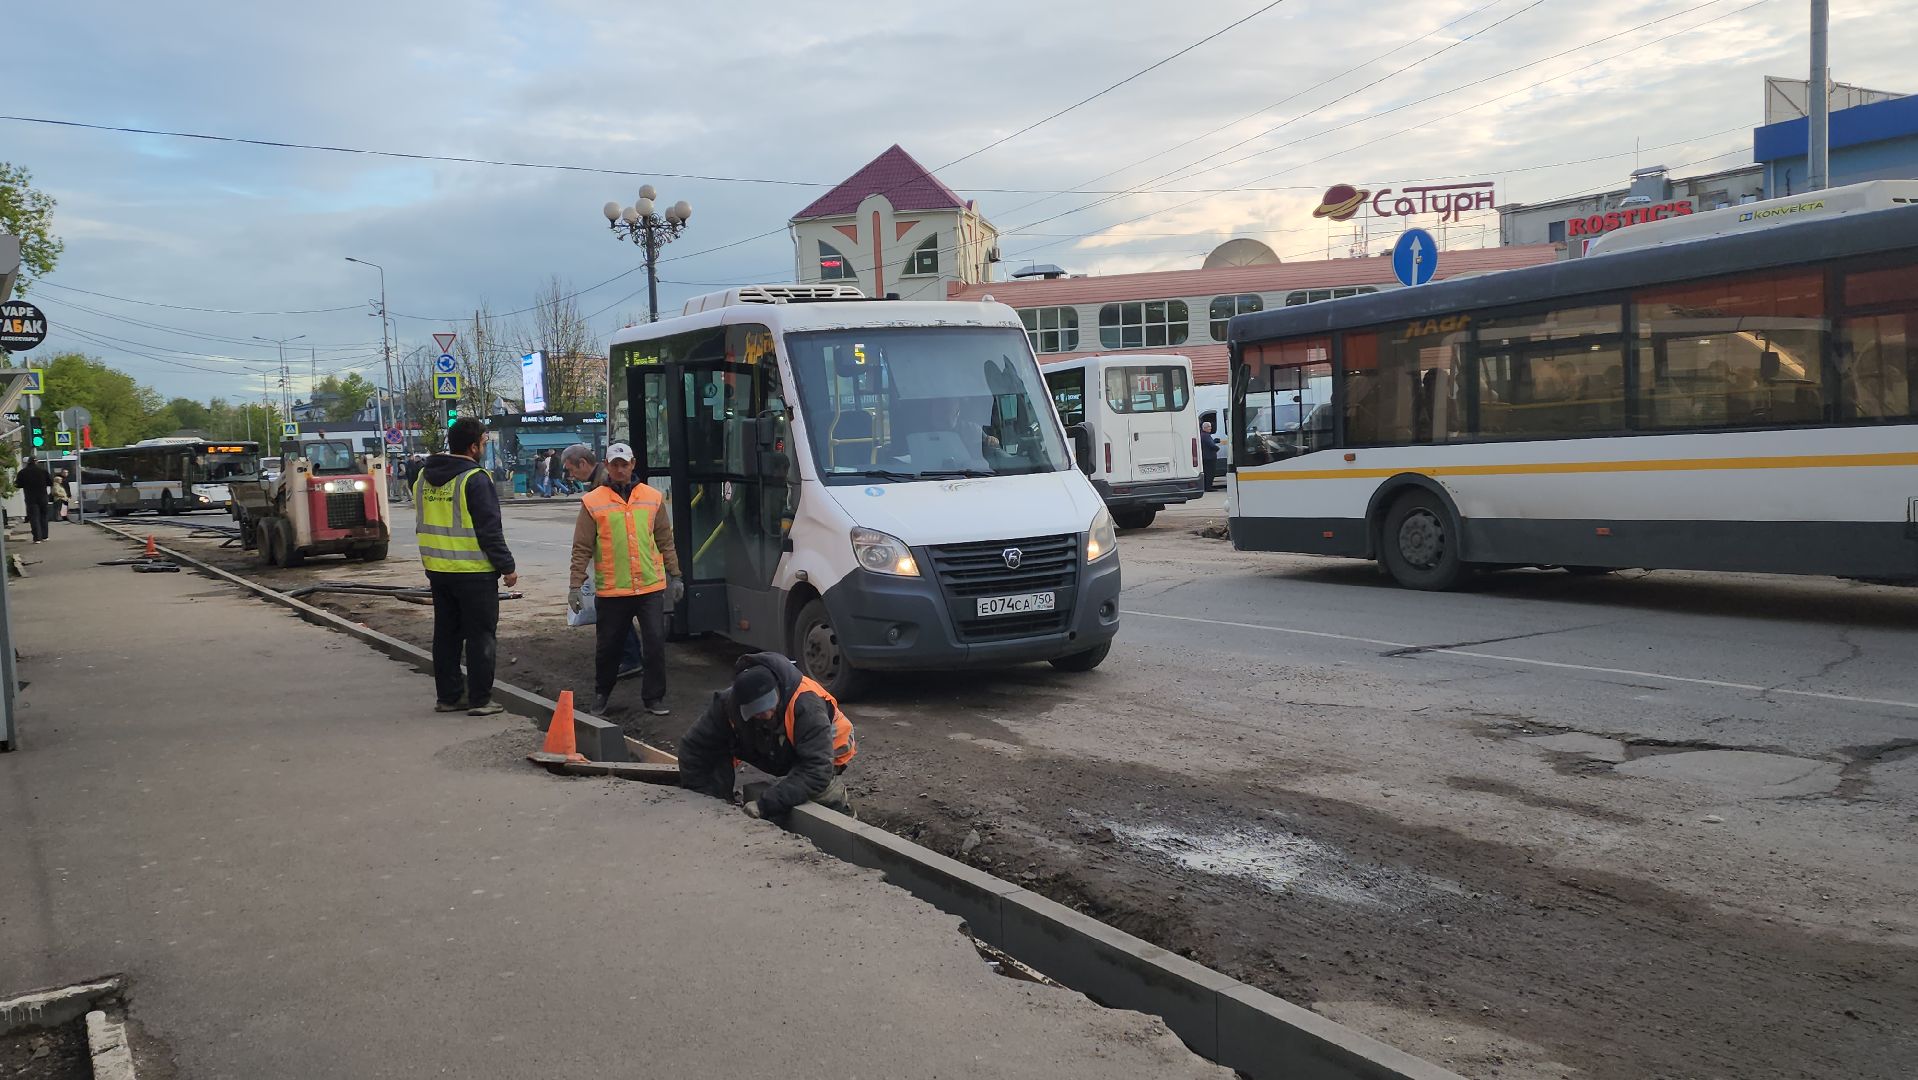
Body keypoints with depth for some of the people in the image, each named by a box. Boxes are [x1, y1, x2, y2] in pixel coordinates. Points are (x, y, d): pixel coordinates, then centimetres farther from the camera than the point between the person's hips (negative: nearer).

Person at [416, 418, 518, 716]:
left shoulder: (424, 477, 10)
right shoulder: (475, 479, -15)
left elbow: (424, 524, 16)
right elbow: (490, 529, -17)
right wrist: (507, 567, -10)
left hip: (437, 569, 7)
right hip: (474, 572, -7)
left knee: (446, 634, 14)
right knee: (480, 636, 1)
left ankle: (449, 695, 20)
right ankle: (480, 700, 3)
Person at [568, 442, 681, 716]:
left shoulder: (653, 497, 7)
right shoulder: (593, 502, -1)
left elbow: (665, 540, 13)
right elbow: (582, 548, -1)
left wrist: (674, 575, 13)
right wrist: (575, 585, -4)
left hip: (651, 587, 1)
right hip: (611, 590, -1)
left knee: (655, 643, 0)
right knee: (607, 646, 11)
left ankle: (653, 697, 13)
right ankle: (602, 694, 31)